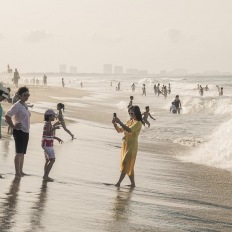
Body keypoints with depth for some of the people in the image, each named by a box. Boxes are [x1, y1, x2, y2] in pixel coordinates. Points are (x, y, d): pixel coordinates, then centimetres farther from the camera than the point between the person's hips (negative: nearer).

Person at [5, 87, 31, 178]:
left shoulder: (25, 105, 13)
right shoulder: (17, 105, -14)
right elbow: (7, 116, -20)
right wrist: (13, 126, -17)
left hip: (26, 131, 8)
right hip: (19, 131, -8)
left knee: (23, 153, 11)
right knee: (19, 152, -10)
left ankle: (21, 171, 17)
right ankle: (17, 172, -8)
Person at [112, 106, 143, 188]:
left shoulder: (138, 123, -12)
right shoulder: (129, 121, 12)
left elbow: (129, 130, -29)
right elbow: (119, 130, 13)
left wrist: (119, 122, -30)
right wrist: (114, 123, -5)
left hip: (132, 146, -8)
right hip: (125, 144, 8)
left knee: (125, 164, -9)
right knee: (129, 166, 11)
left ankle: (118, 183, -11)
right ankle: (133, 183, 18)